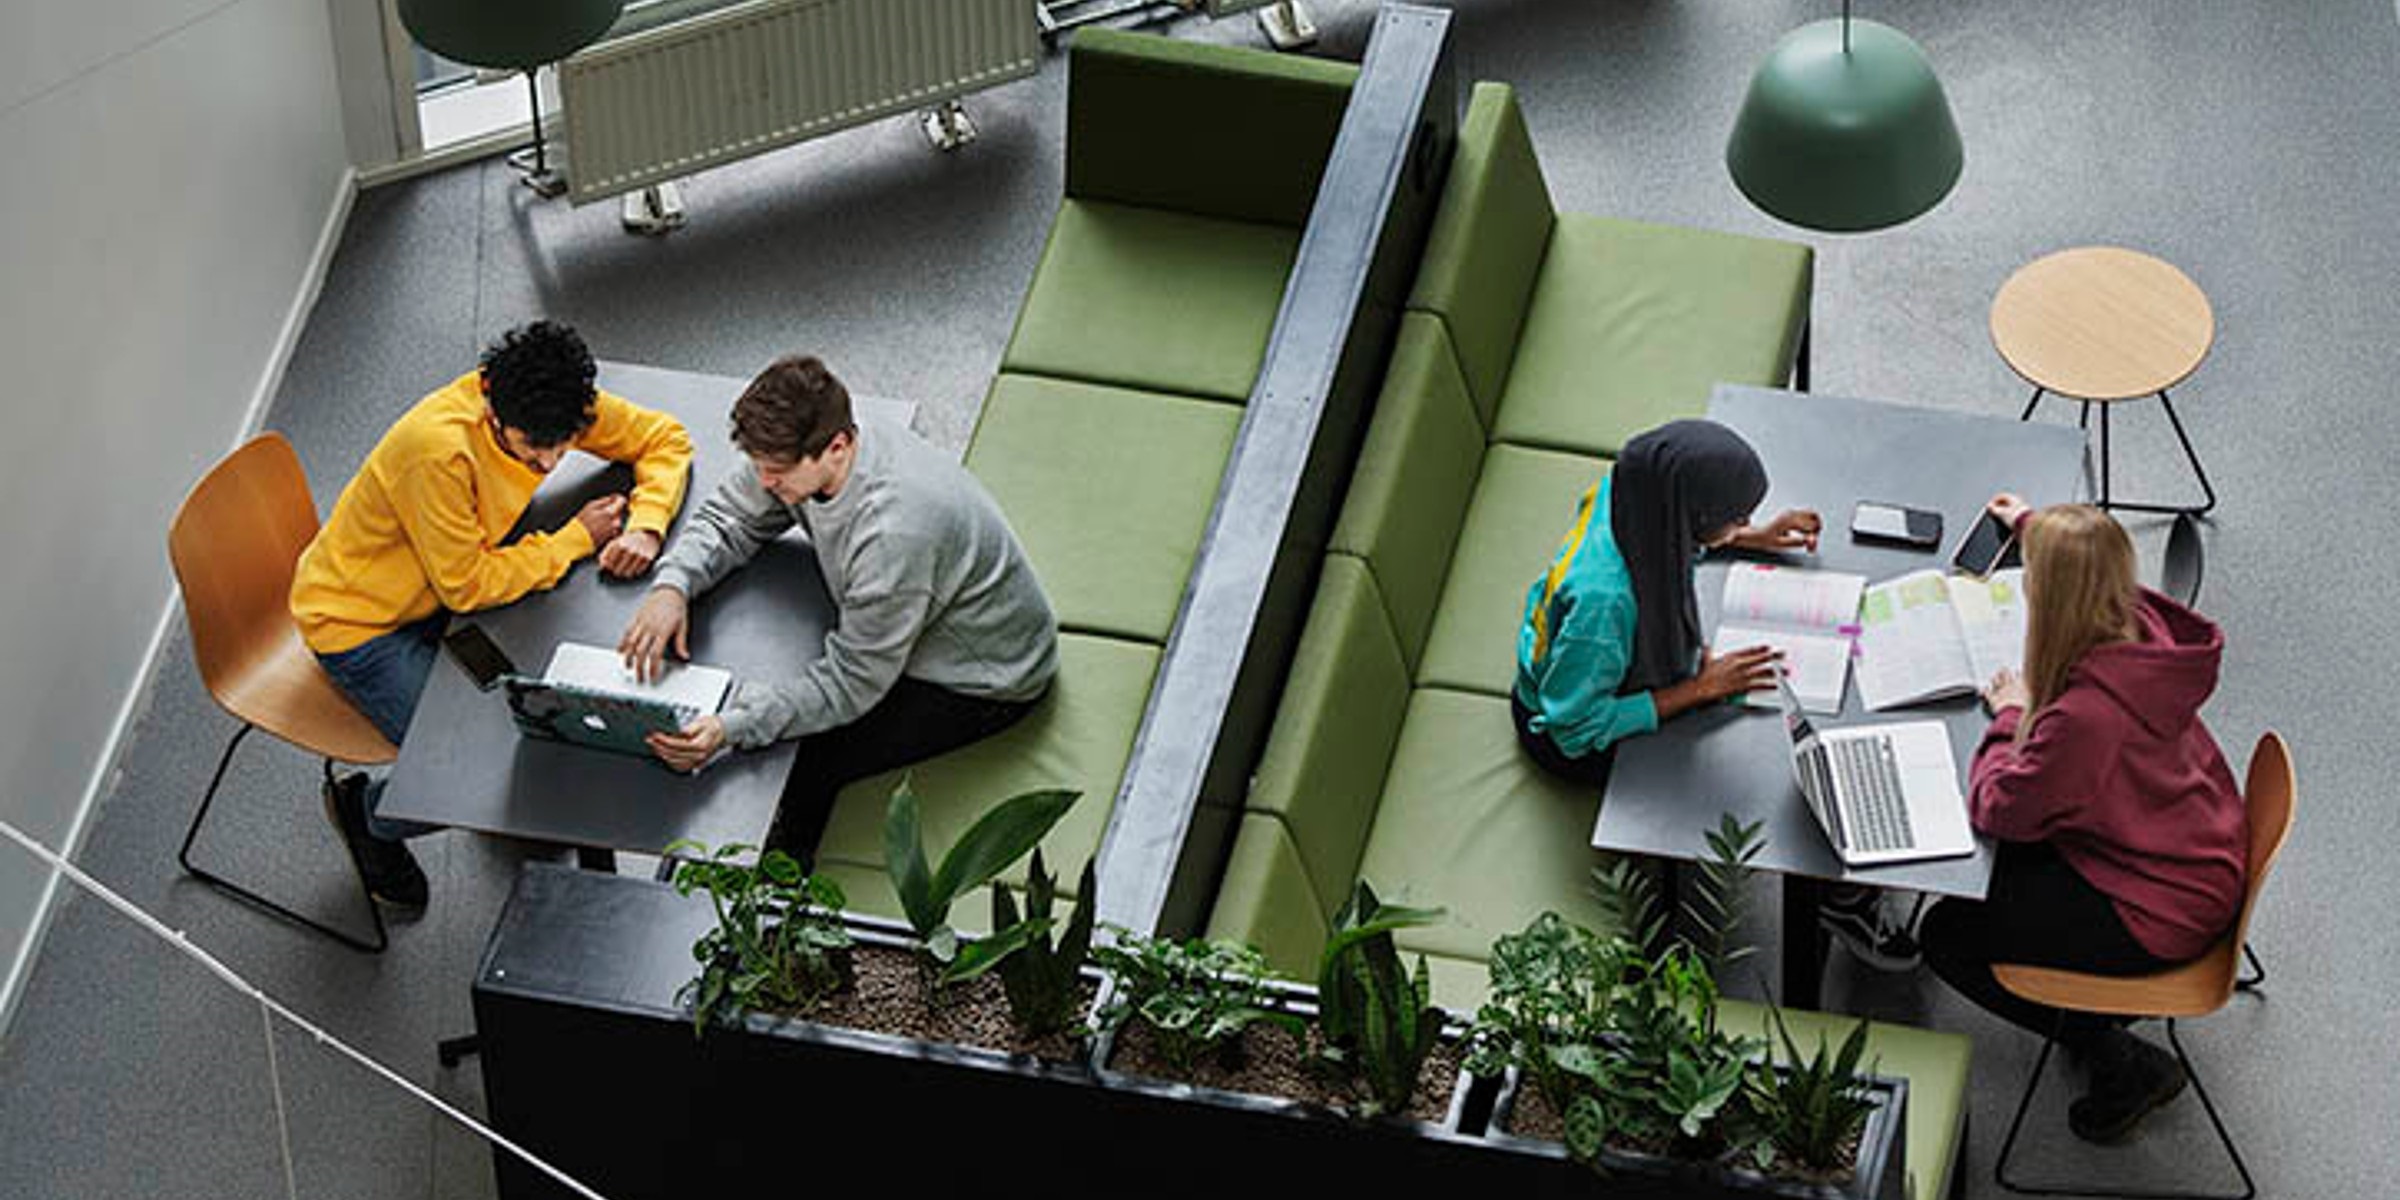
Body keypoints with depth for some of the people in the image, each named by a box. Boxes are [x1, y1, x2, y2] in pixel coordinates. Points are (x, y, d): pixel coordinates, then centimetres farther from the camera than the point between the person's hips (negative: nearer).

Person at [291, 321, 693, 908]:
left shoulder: (557, 405, -18)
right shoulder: (438, 448, -38)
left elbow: (664, 438, -2)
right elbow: (467, 587, -28)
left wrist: (644, 526, -20)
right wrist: (577, 539, -21)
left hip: (436, 593, 7)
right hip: (356, 620, -7)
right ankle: (365, 811, 13)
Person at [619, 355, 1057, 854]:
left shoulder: (894, 532, -42)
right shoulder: (803, 453, -18)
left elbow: (852, 682, -34)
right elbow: (729, 517, -2)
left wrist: (730, 728, -45)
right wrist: (673, 585, -24)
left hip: (984, 678, -8)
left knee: (810, 766, -16)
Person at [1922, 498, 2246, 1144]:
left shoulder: (2085, 714, -38)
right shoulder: (2143, 624, -12)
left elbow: (1997, 809, -22)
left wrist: (2012, 717, -6)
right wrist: (2032, 525, 33)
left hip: (2161, 912, -9)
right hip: (2201, 855, 9)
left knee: (1948, 934, 0)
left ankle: (2126, 1067, 9)